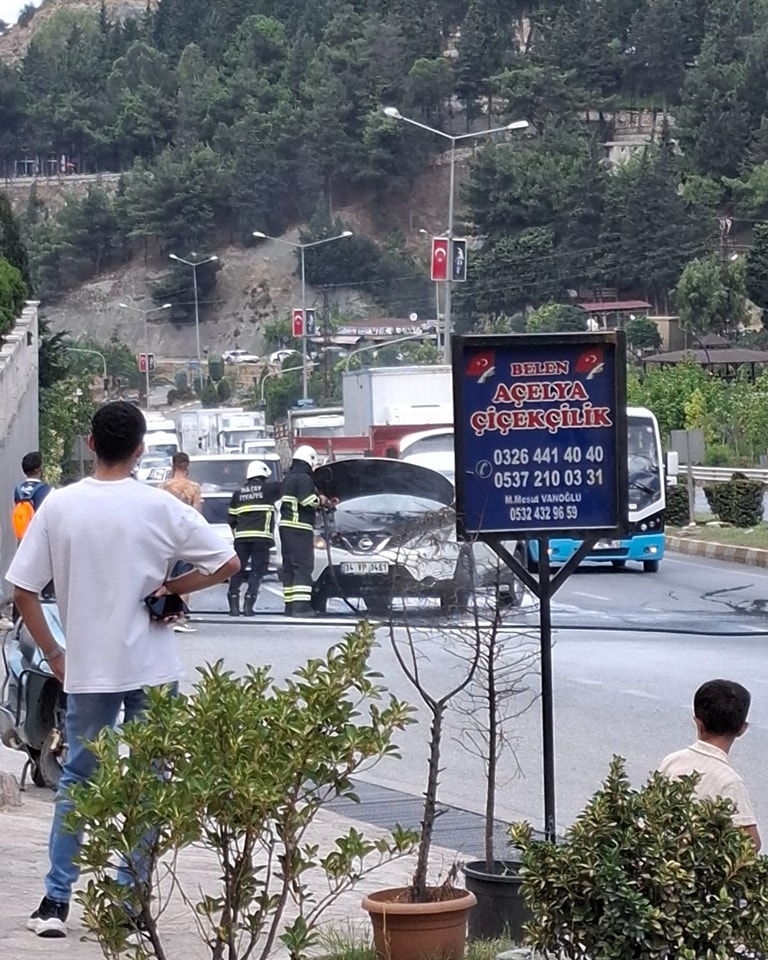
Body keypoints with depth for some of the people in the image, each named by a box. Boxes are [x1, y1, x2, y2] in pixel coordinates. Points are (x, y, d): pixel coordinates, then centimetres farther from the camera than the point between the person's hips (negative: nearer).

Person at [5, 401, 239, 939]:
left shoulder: (59, 506, -4)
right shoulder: (159, 507, -8)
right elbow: (228, 564, -6)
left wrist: (54, 655, 6)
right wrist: (168, 588, 2)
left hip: (87, 669, 2)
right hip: (152, 667, -1)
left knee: (77, 779, 14)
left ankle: (56, 900, 8)